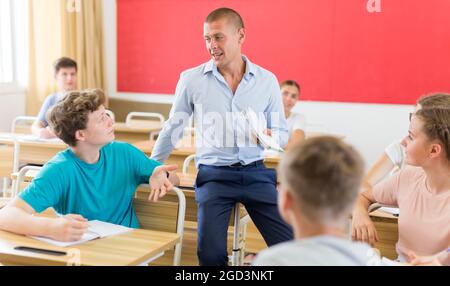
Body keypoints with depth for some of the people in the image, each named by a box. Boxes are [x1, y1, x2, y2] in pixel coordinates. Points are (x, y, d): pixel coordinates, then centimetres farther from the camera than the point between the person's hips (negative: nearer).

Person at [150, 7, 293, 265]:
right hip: (214, 174, -1)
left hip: (256, 173, 1)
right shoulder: (191, 79, -1)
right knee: (211, 253, -12)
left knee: (289, 244, -8)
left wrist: (270, 137, -15)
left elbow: (283, 133, 9)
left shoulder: (267, 80, 2)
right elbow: (173, 128, 12)